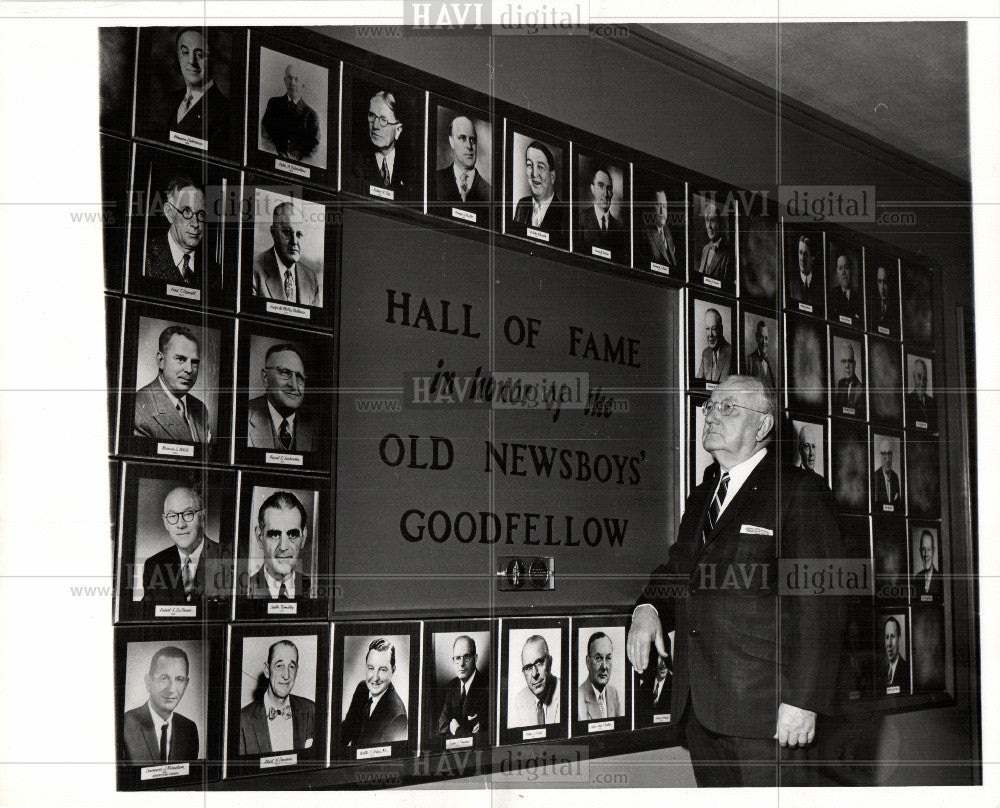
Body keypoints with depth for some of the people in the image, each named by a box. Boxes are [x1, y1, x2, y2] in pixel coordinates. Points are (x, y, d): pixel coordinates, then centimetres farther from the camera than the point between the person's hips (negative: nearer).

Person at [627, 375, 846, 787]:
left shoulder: (800, 491, -4)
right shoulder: (701, 497, 19)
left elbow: (819, 602, -10)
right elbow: (677, 570, 26)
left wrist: (804, 700, -16)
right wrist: (646, 608, 2)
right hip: (698, 705, 7)